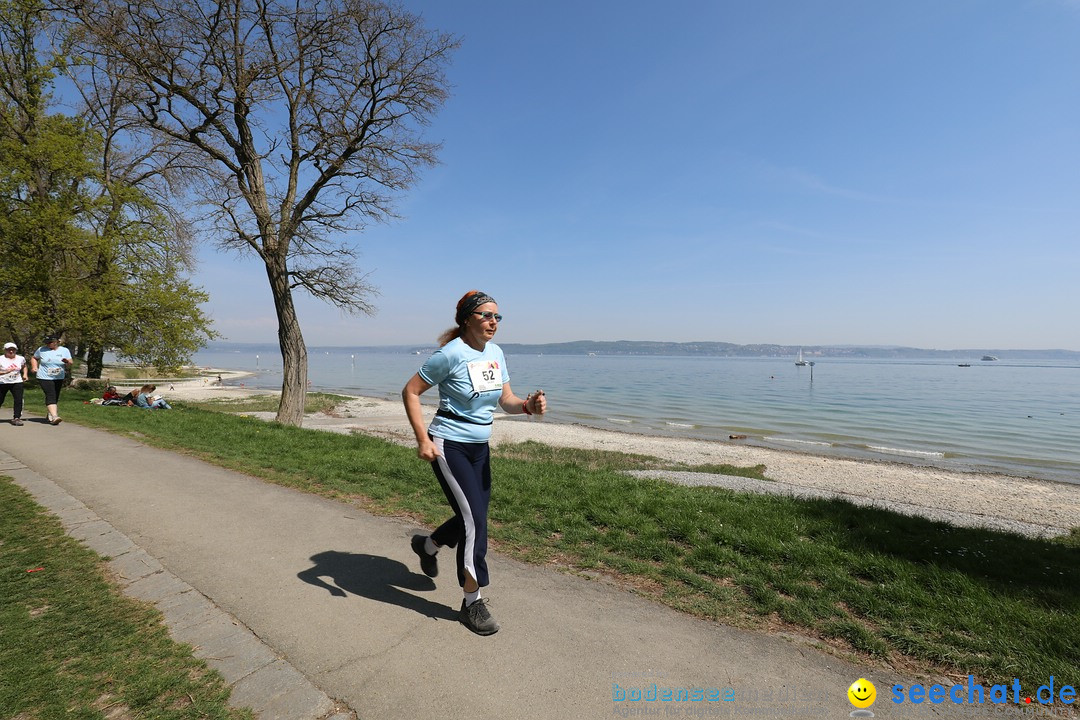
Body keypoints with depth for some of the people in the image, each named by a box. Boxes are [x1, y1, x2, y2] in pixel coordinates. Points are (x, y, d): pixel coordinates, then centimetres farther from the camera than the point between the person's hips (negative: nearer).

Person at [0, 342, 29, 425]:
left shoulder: (21, 359, 4)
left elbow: (24, 367, 24)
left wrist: (25, 374, 11)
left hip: (16, 382, 2)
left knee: (18, 400, -11)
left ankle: (16, 418, -8)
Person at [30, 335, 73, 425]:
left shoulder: (64, 351, 2)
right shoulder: (41, 350, 2)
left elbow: (69, 366, -1)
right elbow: (34, 358, 19)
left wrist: (67, 362, -24)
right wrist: (34, 367, 2)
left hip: (59, 378, 3)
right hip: (45, 378, -2)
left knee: (55, 398, 11)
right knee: (51, 396, -17)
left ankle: (50, 414, 30)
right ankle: (54, 416, -27)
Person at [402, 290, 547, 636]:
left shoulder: (495, 353, 3)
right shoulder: (451, 354, -17)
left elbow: (506, 400, 4)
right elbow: (410, 392, -12)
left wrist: (528, 405, -18)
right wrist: (423, 439, -19)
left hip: (479, 448, 7)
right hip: (448, 447, -7)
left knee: (474, 518, 16)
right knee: (475, 520, -9)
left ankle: (427, 545, 46)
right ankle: (472, 603, 10)